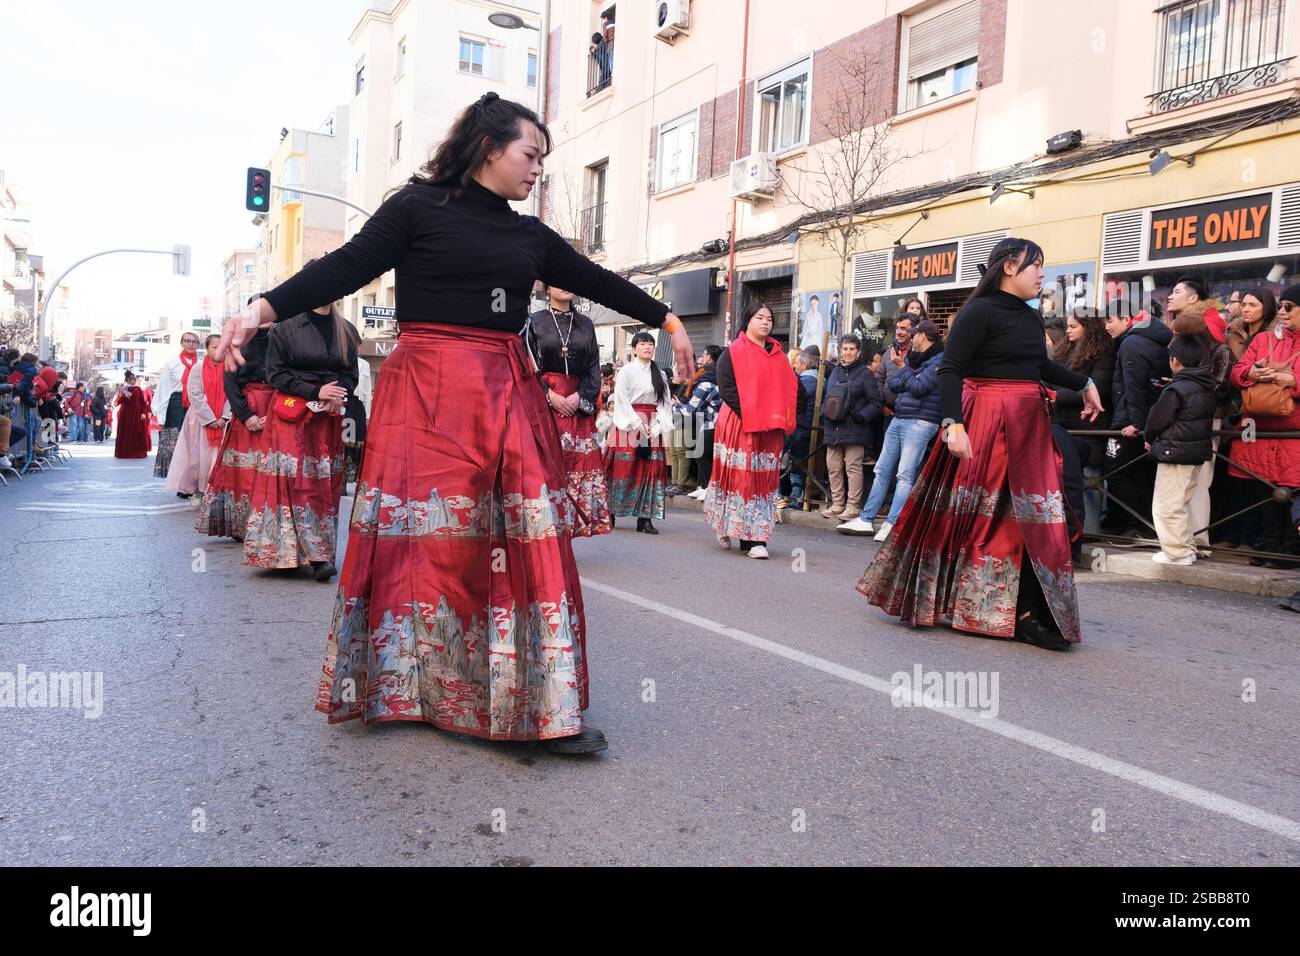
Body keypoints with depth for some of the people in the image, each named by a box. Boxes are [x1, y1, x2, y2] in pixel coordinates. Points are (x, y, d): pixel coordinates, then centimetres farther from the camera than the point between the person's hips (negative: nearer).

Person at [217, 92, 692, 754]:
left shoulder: (529, 236, 18)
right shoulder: (419, 207, 2)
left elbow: (596, 281, 25)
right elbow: (345, 269, -4)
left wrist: (668, 322, 32)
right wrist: (263, 309, -18)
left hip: (509, 395, 5)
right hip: (428, 392, -5)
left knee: (529, 541, -1)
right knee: (422, 540, -2)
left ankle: (548, 706, 5)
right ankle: (404, 689, 16)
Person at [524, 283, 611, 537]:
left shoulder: (585, 324, 15)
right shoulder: (535, 322, 6)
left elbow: (593, 366, 10)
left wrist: (580, 396, -7)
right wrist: (550, 395, -12)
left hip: (578, 401, 3)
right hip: (543, 400, -3)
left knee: (580, 463, -4)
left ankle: (570, 524, 1)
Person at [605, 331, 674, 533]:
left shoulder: (660, 375, 13)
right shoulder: (626, 371, 0)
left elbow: (664, 403, 7)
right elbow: (622, 401, -7)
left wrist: (657, 427, -8)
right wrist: (638, 424, -14)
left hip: (652, 428, 4)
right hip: (628, 425, -4)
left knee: (650, 470, 0)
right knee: (624, 469, -6)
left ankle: (645, 517, 3)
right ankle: (609, 515, 3)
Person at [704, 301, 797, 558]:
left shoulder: (778, 356, 17)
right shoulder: (733, 352, 0)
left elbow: (790, 387, 18)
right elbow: (726, 388, -9)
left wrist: (782, 419, 2)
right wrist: (748, 414, -17)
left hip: (771, 428, 5)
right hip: (740, 426, -5)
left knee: (765, 479, 3)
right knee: (742, 477, -7)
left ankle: (756, 538, 9)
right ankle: (752, 539, -2)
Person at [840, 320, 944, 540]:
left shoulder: (940, 360, -6)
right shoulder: (912, 357, 18)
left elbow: (918, 388, -14)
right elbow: (893, 384, 10)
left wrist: (903, 368, -2)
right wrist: (912, 380, -7)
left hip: (920, 421, -8)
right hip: (898, 419, 8)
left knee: (905, 475, -11)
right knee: (883, 470, 8)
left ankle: (891, 525, -13)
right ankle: (866, 520, 12)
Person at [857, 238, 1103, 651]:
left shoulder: (1031, 318, 13)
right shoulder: (979, 311, -11)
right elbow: (949, 370, -17)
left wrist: (1084, 383, 40)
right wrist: (954, 424, -28)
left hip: (1028, 425, 8)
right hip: (985, 424, -8)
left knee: (1032, 517, 4)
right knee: (972, 515, -1)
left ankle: (1028, 612, 10)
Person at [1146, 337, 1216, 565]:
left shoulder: (1175, 390, -17)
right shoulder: (1208, 387, 8)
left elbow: (1157, 420, -11)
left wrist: (1149, 440, 9)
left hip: (1174, 453, -9)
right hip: (1199, 452, 9)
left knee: (1167, 506, -2)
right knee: (1183, 503, 20)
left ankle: (1177, 552, 0)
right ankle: (1188, 548, 26)